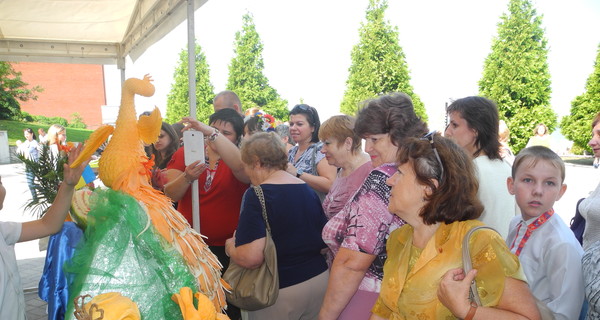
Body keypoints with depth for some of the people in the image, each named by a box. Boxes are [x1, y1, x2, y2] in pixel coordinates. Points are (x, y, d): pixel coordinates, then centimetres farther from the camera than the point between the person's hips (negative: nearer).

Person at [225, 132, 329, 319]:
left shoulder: (257, 195, -18)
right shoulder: (308, 190, 2)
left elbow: (251, 257, -26)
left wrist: (230, 247, -6)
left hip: (279, 290, -6)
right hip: (319, 279, 6)